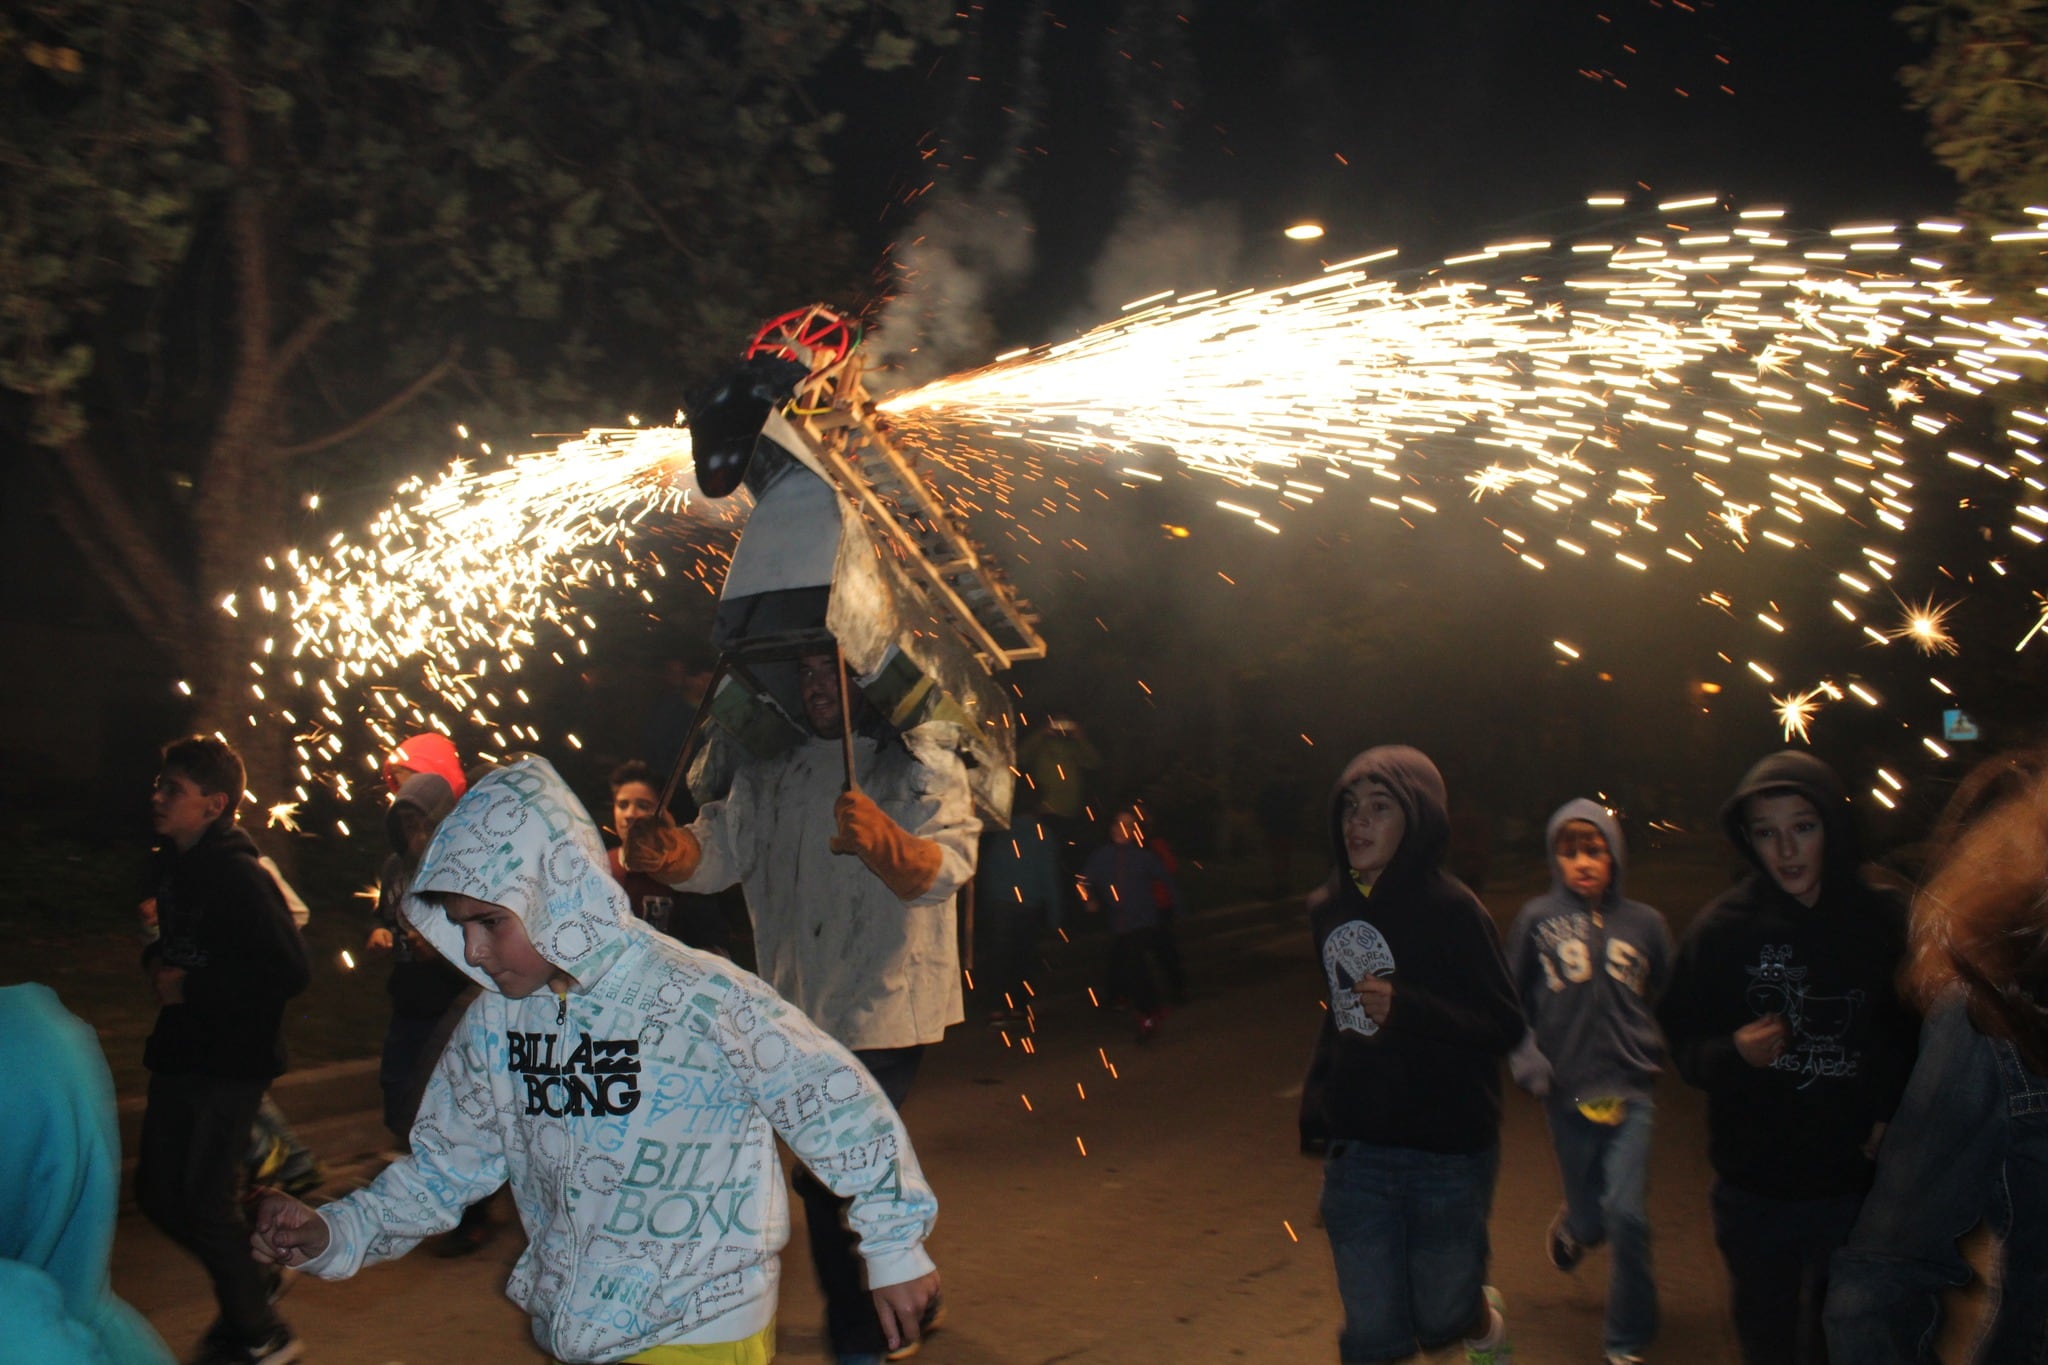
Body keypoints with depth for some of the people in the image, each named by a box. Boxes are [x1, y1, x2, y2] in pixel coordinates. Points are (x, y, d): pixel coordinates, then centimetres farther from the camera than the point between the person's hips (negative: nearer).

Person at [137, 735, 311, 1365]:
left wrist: (190, 987, -20)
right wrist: (156, 960, 1)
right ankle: (249, 1286, 34)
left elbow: (289, 971, -26)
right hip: (179, 1053, 9)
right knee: (157, 1191, 13)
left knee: (204, 1203, -4)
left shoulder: (239, 876, -20)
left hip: (232, 1061, -9)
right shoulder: (174, 864, 7)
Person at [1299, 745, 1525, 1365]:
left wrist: (1408, 1010, -27)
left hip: (1447, 1154, -4)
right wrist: (1316, 1107, 14)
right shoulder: (1329, 907, 4)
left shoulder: (1450, 908, -14)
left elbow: (1507, 1026, -14)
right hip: (1356, 1152, 5)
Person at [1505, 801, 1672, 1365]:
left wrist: (1655, 1052, 5)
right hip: (1566, 1093, 0)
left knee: (1626, 1215, -10)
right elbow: (1510, 1000, 6)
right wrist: (1526, 1058, -6)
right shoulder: (1537, 920, -1)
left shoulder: (1644, 923, 2)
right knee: (1591, 1218, 9)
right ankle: (1573, 1225, 49)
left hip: (1629, 1091, 0)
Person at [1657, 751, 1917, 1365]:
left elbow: (1911, 1042, 7)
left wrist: (1889, 1114, -8)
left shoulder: (1886, 923, -4)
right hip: (1753, 1187, 0)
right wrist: (1733, 1054, -21)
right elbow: (1682, 1043, -2)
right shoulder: (1723, 928, -6)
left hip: (1855, 1183, 0)